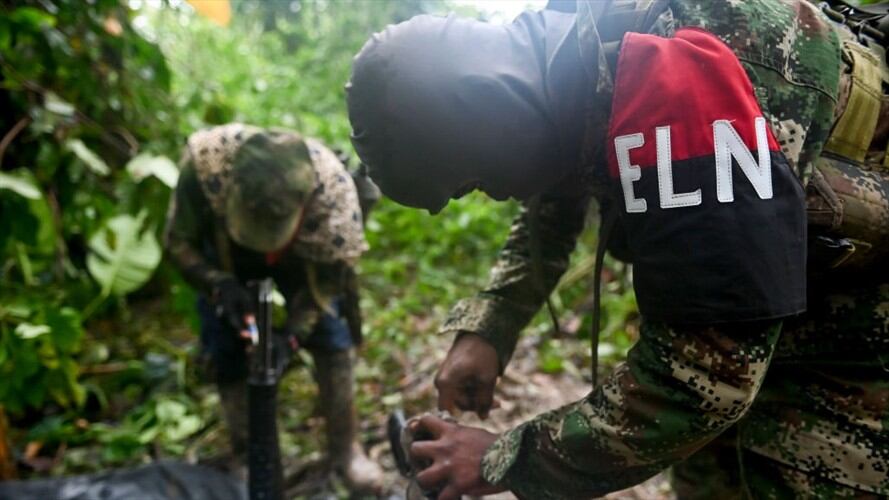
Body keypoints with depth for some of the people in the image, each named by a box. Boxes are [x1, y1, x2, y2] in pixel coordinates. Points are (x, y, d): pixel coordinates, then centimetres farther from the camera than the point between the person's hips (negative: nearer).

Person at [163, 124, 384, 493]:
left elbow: (329, 271, -24)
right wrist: (220, 285, -40)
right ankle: (247, 456, 17)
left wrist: (294, 330, -35)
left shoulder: (332, 185, -40)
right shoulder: (206, 161, -40)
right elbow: (178, 243, -24)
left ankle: (345, 448, 10)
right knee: (226, 352, -3)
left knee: (331, 338, -8)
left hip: (300, 256, 0)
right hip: (224, 257, 1)